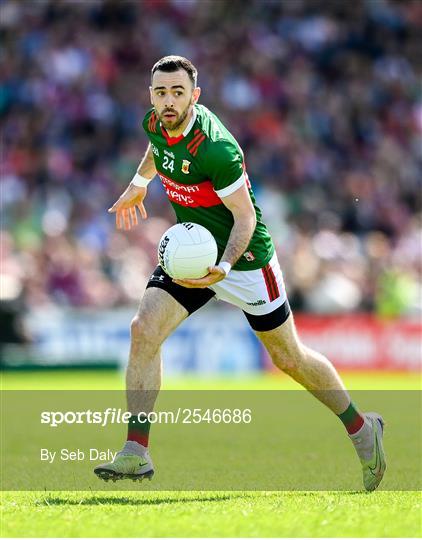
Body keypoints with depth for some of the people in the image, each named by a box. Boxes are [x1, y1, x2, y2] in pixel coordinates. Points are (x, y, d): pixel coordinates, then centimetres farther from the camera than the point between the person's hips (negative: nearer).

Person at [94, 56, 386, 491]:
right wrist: (139, 182, 32)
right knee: (144, 330, -14)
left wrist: (225, 267, -36)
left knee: (288, 357, 6)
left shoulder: (215, 148, -30)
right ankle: (136, 453, -12)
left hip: (244, 256, -6)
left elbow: (245, 216, -23)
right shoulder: (155, 124, -8)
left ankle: (361, 427, 29)